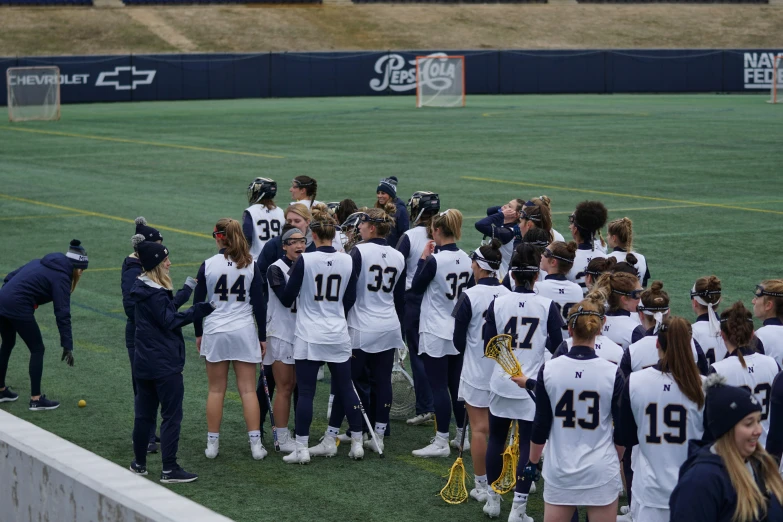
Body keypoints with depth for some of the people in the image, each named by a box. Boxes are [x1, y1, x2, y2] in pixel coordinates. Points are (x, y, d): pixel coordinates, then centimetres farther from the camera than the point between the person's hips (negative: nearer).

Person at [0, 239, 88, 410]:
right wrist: (67, 346, -10)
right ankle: (36, 399, 7)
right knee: (37, 349, 6)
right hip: (18, 307, -8)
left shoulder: (42, 263, 19)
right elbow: (63, 314, -10)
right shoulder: (61, 277, -5)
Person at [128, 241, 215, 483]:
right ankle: (169, 470, -2)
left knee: (144, 413, 17)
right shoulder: (154, 293, -20)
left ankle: (139, 463, 27)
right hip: (165, 364, -10)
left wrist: (187, 289, 22)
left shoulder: (143, 289, 10)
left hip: (143, 362, 10)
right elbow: (170, 320, -21)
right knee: (171, 416, -3)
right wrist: (202, 309, -23)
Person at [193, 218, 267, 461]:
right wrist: (262, 336, 8)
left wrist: (198, 333, 14)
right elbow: (259, 304, -1)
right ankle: (256, 444, 2)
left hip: (214, 332, 0)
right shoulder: (250, 266, -3)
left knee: (216, 390, 8)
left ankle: (212, 443, 13)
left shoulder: (208, 265, -5)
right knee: (248, 390, 4)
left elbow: (198, 302, 1)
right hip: (244, 332, 0)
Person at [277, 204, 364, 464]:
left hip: (309, 337, -3)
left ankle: (301, 449, 1)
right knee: (346, 388, 12)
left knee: (305, 392, 1)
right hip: (339, 335, 3)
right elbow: (350, 300, 7)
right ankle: (357, 443, 16)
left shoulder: (304, 260, -12)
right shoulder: (347, 261, -1)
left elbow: (287, 298, -6)